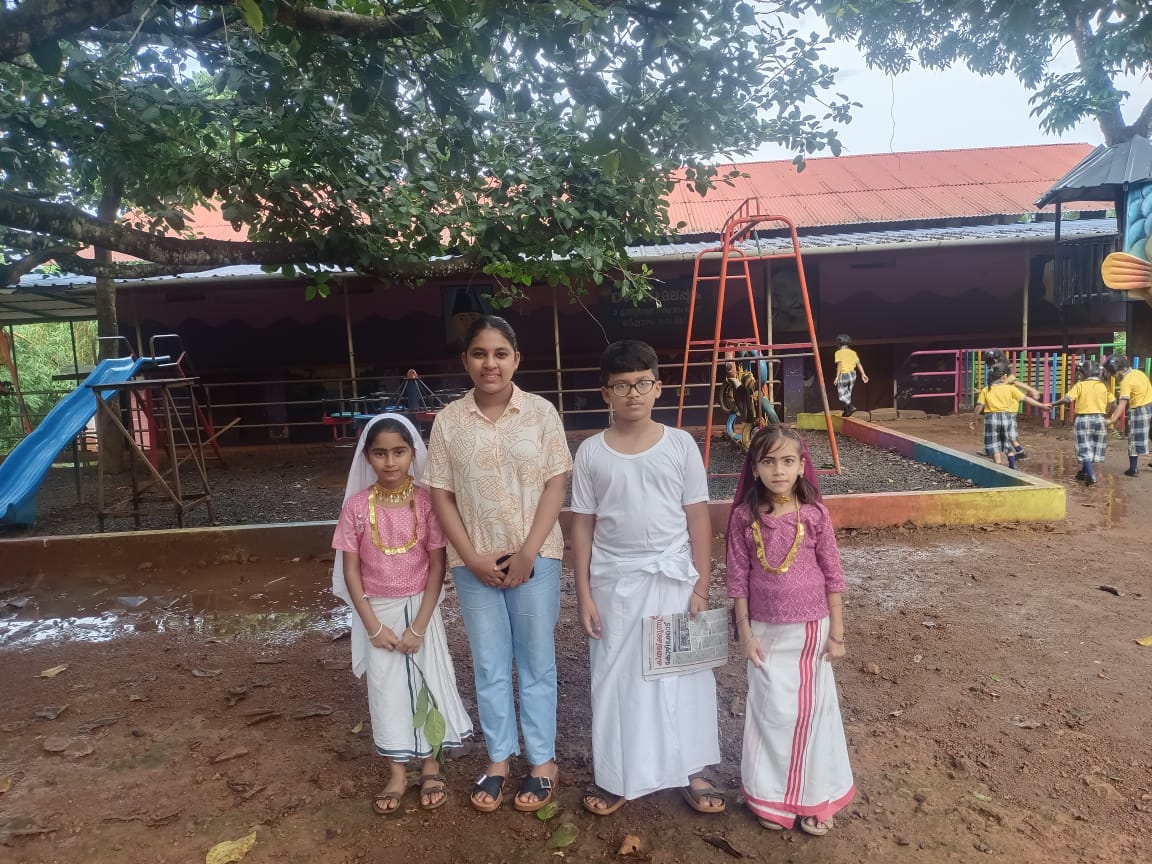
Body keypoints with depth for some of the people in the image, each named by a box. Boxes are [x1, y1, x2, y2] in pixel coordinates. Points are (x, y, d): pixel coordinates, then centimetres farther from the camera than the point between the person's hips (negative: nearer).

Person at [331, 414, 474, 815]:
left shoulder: (426, 501, -11)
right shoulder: (356, 506, -9)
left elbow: (437, 566, -9)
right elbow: (350, 569, -5)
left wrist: (419, 626, -12)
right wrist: (374, 626, -9)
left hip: (420, 607, 0)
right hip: (378, 611, 1)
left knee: (427, 683, 10)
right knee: (386, 689, 11)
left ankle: (431, 766, 30)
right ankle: (397, 773, 29)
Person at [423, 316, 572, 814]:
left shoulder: (540, 412, -5)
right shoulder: (448, 421, -1)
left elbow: (557, 485, -5)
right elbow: (441, 496, 0)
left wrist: (528, 552, -11)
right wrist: (473, 557, -8)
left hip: (534, 557, -1)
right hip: (474, 563, 2)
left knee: (537, 661, 11)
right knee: (489, 665, 14)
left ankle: (543, 761, 27)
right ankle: (498, 759, 31)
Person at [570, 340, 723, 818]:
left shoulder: (681, 444, -4)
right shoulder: (590, 452, -3)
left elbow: (698, 518, -1)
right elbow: (583, 526, 0)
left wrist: (701, 587, -4)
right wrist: (584, 594, -3)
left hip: (673, 576, 0)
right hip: (615, 581, 0)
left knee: (683, 673, 10)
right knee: (616, 677, 10)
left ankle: (691, 771, 29)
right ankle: (618, 777, 28)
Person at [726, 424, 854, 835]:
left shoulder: (815, 514, -9)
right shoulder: (744, 517, -9)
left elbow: (832, 575, -3)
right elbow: (737, 578, -4)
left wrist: (836, 632, -1)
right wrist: (745, 631, -4)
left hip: (810, 628, 0)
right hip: (765, 630, 0)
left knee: (810, 708, 10)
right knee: (771, 710, 10)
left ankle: (813, 797, 29)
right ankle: (772, 795, 29)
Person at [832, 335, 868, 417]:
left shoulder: (839, 352, -7)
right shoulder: (853, 352, 8)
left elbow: (839, 364, -17)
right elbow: (858, 363, 2)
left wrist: (837, 376, -18)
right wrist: (863, 374, 3)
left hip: (843, 375, -6)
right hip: (852, 374, 6)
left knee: (842, 395, 4)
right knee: (848, 394, 19)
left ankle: (851, 407, -15)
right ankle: (847, 411, 25)